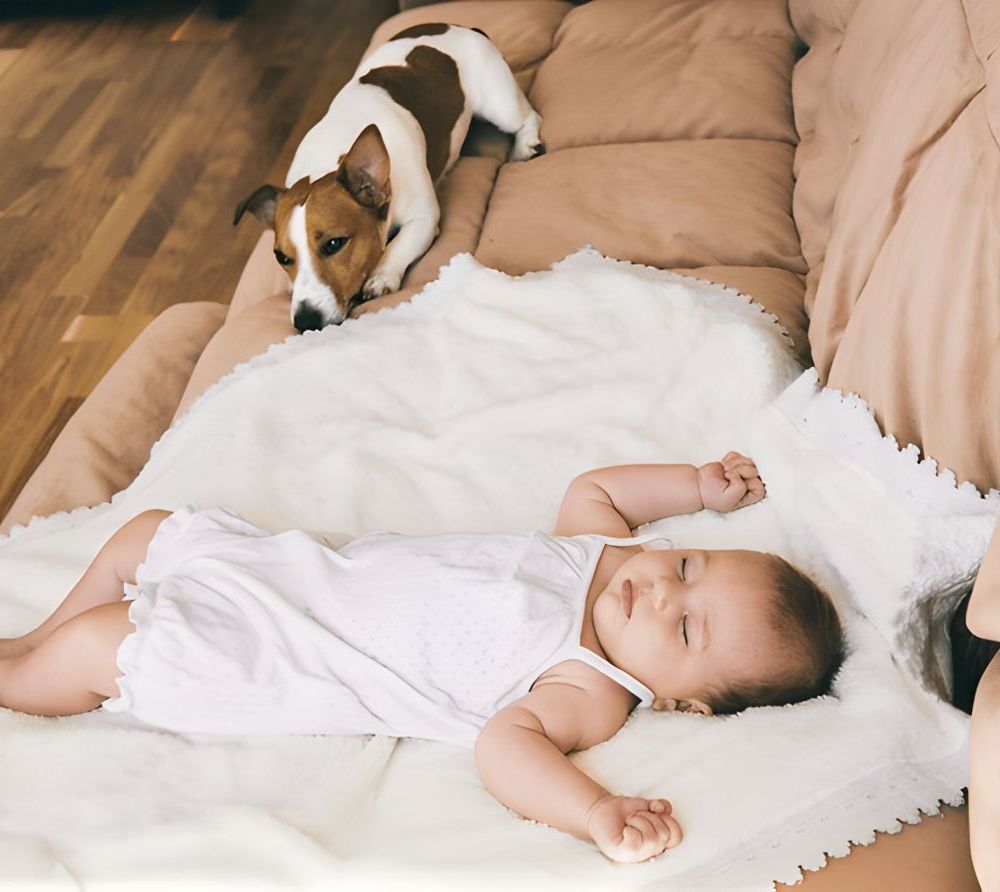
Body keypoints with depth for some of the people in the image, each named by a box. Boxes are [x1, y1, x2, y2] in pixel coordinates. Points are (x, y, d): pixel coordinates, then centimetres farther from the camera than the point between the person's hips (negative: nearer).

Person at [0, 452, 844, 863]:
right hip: (311, 567, 7)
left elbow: (507, 740, -38)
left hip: (273, 662, -7)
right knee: (145, 529, 17)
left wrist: (597, 812, -53)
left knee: (96, 644, -8)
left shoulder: (593, 691, -23)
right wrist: (702, 485, 8)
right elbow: (590, 485, 16)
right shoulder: (605, 543, -3)